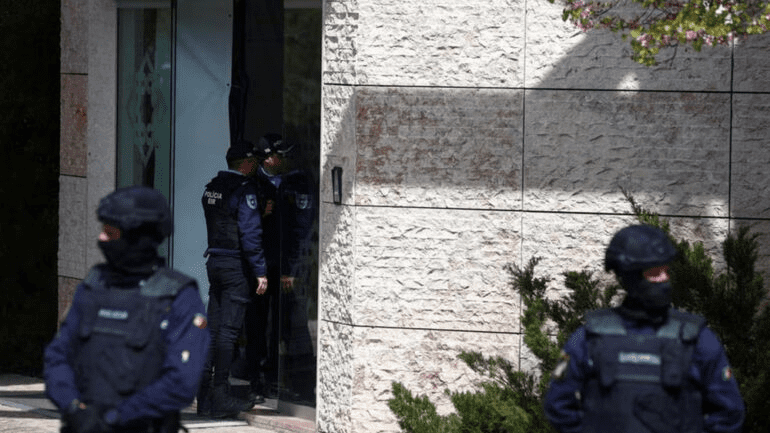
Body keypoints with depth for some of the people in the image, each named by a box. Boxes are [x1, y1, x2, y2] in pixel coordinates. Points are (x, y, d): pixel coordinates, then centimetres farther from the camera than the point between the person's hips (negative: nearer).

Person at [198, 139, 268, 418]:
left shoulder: (212, 188, 11)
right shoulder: (244, 190, -14)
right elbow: (250, 233, -18)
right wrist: (260, 271, -16)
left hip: (215, 261, 8)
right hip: (237, 266, -8)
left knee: (213, 328, 10)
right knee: (229, 330, -5)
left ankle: (205, 398, 10)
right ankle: (220, 398, -5)